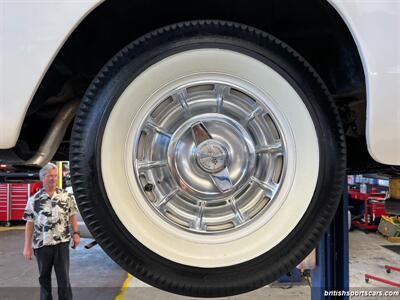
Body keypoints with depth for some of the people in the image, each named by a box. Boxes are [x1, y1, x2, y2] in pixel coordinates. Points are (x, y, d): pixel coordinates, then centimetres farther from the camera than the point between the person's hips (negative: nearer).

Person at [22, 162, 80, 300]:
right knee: (44, 277, 17)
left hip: (62, 243, 0)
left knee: (64, 277, 2)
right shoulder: (33, 200, -2)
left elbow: (72, 216, 8)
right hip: (42, 245, 1)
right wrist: (27, 246, -1)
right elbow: (30, 223, 0)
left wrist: (75, 233, 0)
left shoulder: (66, 196, 0)